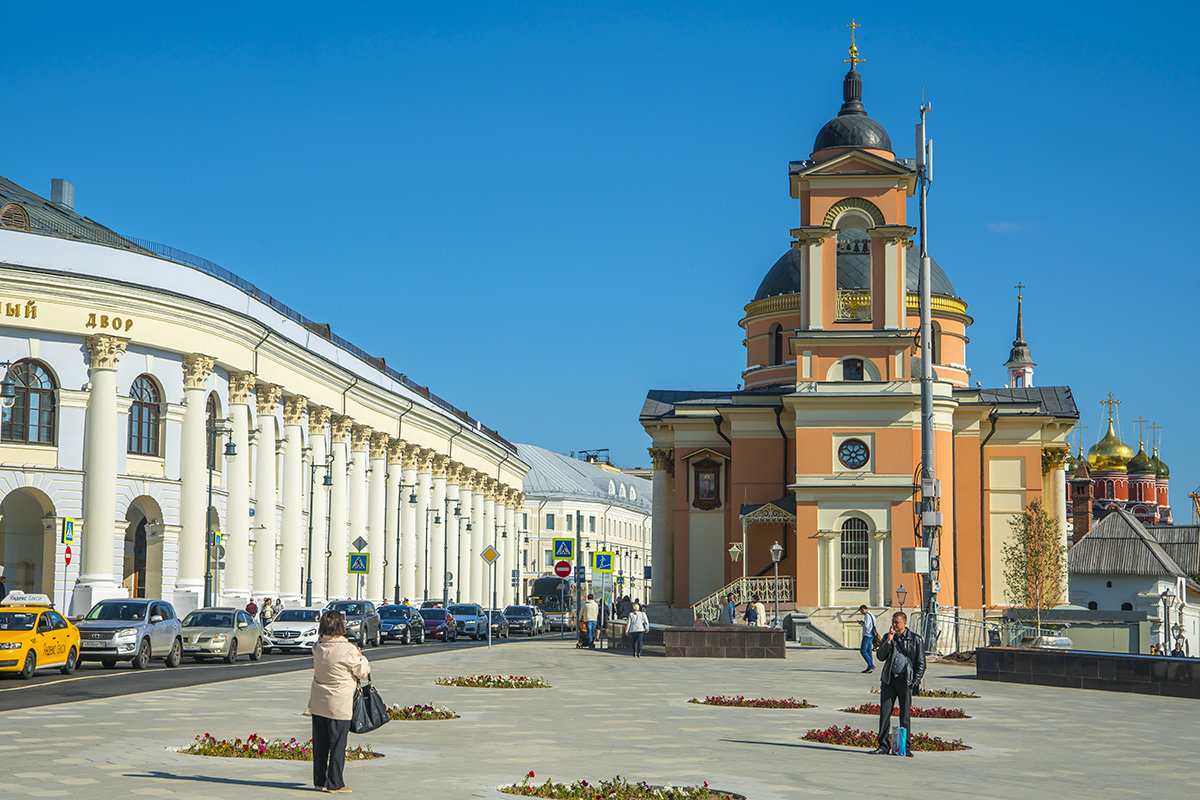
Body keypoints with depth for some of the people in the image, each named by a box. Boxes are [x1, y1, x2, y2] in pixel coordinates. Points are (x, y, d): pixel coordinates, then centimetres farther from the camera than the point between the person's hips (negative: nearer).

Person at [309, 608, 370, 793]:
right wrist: (360, 656, 11)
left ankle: (319, 780, 21)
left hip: (317, 704, 6)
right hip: (339, 706, -5)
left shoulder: (318, 647, -1)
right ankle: (334, 783, 6)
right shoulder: (349, 650, -18)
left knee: (320, 744, 13)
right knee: (338, 744, 3)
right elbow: (363, 672, -6)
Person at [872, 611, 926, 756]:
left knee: (905, 715, 0)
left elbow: (921, 663, 4)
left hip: (905, 680, -2)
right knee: (884, 712, -2)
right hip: (888, 679, 2)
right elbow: (880, 656, 1)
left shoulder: (915, 639, 4)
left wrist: (915, 681, -4)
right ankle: (883, 745, 3)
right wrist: (888, 641, -9)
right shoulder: (887, 637, 12)